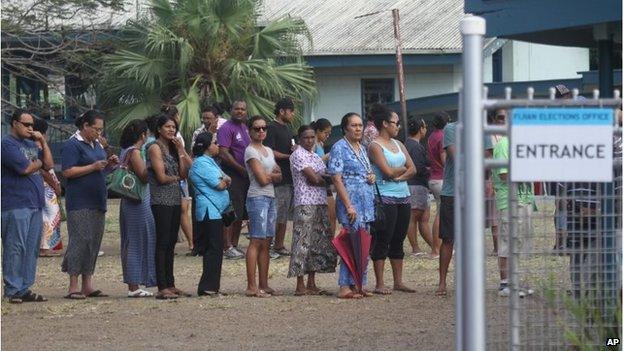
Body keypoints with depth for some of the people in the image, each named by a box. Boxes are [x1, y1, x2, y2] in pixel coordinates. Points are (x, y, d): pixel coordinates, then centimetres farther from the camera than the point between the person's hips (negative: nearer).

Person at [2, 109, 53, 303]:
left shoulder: (32, 144, 21)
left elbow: (49, 165, 14)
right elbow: (24, 168, -16)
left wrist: (43, 142, 6)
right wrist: (38, 162, 4)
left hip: (35, 204, 8)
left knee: (31, 249, 7)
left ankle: (25, 289, 11)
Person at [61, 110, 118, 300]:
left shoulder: (96, 145, 18)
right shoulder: (72, 145, -8)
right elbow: (68, 171, -16)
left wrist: (109, 165, 6)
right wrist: (93, 167, -18)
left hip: (97, 202, 9)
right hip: (80, 203, -8)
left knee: (94, 242, 8)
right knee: (80, 241, -10)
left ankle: (88, 285, 12)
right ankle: (73, 287, -7)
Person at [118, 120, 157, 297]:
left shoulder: (126, 151, 13)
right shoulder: (135, 152, -15)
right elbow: (144, 177, -21)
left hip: (129, 202, 10)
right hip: (138, 203, -10)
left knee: (131, 243, 11)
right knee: (137, 242, -5)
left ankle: (133, 285, 14)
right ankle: (134, 286, -3)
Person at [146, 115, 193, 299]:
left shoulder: (173, 148, 16)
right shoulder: (155, 148, -7)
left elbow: (185, 173, 7)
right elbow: (162, 177, -14)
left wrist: (181, 151, 1)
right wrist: (177, 177, 4)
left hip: (175, 200, 8)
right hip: (161, 200, -8)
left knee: (171, 244, 10)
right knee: (162, 243, -7)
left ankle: (170, 285, 14)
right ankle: (162, 288, -7)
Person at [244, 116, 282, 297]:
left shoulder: (268, 151, 18)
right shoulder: (251, 151, -7)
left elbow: (279, 177, 14)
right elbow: (262, 179, -13)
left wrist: (269, 175, -5)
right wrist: (273, 175, 5)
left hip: (270, 198, 8)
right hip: (257, 198, -8)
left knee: (266, 242, 7)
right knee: (256, 241, -11)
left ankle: (263, 285, 9)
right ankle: (252, 287, -13)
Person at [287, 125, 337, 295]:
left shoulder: (316, 157, 20)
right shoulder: (298, 155, -6)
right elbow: (314, 179, -13)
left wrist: (318, 177, -9)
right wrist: (325, 179, 2)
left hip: (320, 203, 8)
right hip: (305, 203, -8)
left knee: (319, 242, 7)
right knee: (303, 242, -8)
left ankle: (311, 284, 12)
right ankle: (300, 286, -6)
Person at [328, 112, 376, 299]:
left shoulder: (362, 148, 17)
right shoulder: (339, 148, -7)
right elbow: (336, 179, -13)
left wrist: (372, 176, 4)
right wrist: (349, 205, -19)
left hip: (367, 203, 8)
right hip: (351, 202, -8)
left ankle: (356, 285, 14)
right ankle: (345, 287, -7)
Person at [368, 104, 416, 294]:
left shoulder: (398, 144, 15)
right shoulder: (375, 146, -7)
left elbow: (413, 169, 8)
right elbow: (388, 172, -16)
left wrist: (399, 176, -9)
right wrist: (403, 168, 1)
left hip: (403, 197, 7)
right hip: (385, 198, -7)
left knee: (398, 241, 10)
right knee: (382, 241, -4)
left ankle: (398, 281, 14)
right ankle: (379, 284, -2)